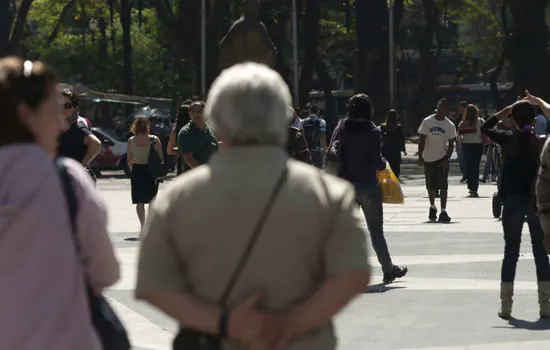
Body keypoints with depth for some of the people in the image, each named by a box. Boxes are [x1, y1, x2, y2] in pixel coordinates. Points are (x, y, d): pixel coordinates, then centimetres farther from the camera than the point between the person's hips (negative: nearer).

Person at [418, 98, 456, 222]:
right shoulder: (427, 122, -4)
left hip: (442, 159, -1)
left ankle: (443, 212, -8)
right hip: (428, 159, 1)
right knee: (431, 186, 10)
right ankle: (432, 207, 31)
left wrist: (447, 159, -14)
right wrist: (420, 156, -9)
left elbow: (451, 144, -1)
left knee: (443, 186, -8)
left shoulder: (450, 125, -4)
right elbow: (422, 140, -1)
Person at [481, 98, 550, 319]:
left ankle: (506, 305, 5)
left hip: (513, 199, 0)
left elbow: (485, 128, 12)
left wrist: (506, 110, 10)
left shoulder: (508, 139, -4)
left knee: (511, 252, 6)